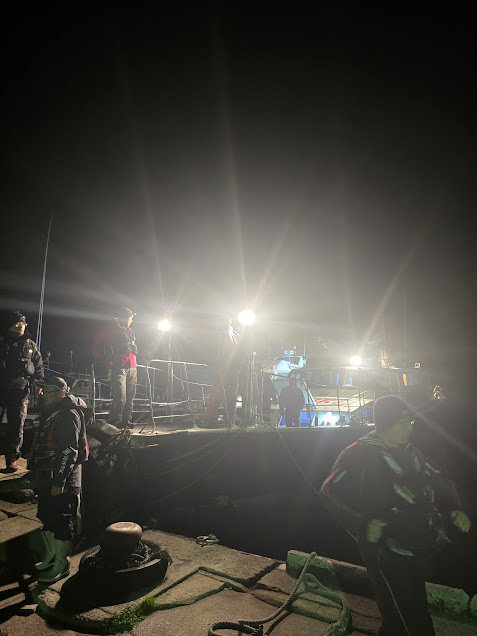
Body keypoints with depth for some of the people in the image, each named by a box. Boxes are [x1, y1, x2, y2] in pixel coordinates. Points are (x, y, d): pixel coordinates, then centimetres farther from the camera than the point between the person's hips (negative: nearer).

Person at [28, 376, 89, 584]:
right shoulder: (49, 415, 14)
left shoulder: (68, 416, -18)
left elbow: (69, 452, -22)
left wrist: (59, 482, -23)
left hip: (62, 481, -10)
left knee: (61, 522, 2)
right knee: (47, 518, 20)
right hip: (46, 479, 10)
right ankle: (51, 557, 38)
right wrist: (38, 480, 22)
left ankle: (61, 565, 16)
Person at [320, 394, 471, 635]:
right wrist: (364, 524, -28)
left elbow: (436, 478, 17)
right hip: (388, 550, -7)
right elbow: (332, 492, -20)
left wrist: (454, 508, 1)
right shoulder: (359, 454, -17)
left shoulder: (408, 450, 8)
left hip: (419, 549, 8)